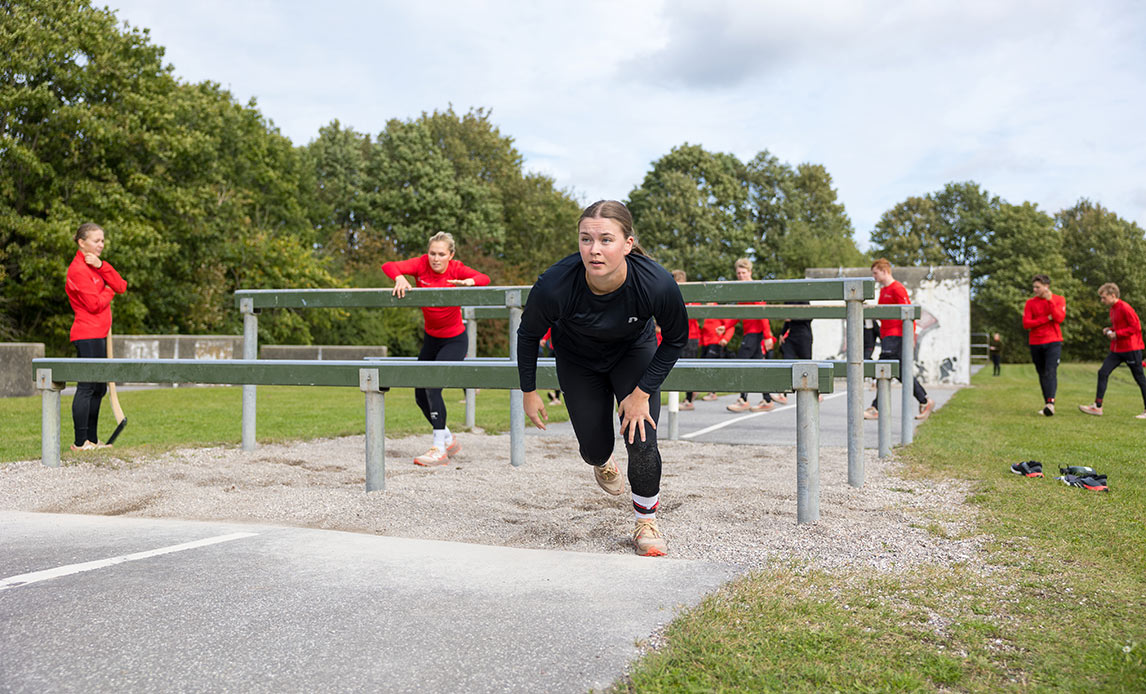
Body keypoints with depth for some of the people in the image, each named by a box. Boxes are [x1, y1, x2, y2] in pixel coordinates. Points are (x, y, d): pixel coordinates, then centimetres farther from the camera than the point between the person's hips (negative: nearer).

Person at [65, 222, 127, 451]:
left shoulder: (96, 265, 18)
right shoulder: (78, 269, -11)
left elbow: (121, 287, 5)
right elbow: (94, 304, -18)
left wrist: (102, 266, -7)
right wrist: (109, 291, 0)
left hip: (99, 334, 10)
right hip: (87, 335, -10)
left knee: (99, 389, 13)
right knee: (86, 387, -9)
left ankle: (92, 439, 19)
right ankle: (80, 442, -6)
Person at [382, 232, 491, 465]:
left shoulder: (456, 268, -15)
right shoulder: (422, 264, -9)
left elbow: (484, 278, -30)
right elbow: (388, 266, -19)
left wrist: (468, 282, -51)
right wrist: (399, 278, -40)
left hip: (455, 341, -5)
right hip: (431, 339, 5)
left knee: (433, 385, -23)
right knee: (420, 395, 10)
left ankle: (439, 449, -17)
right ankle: (449, 440, 30)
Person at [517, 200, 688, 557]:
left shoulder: (657, 283, -37)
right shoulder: (554, 285, -37)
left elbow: (675, 340, -15)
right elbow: (528, 335, -14)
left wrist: (642, 392, -17)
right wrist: (529, 392, -6)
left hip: (634, 352, 0)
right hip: (578, 360, 1)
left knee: (641, 442, -13)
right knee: (594, 447, 6)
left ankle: (646, 524, 14)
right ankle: (602, 462, 48)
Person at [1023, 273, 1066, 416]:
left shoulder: (1059, 300, 3)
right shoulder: (1030, 303, 6)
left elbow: (1059, 318, -13)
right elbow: (1026, 323, -4)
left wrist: (1050, 301, -17)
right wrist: (1046, 319, -11)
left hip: (1053, 342, -3)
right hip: (1035, 344, 3)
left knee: (1050, 372, -17)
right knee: (1042, 374, 8)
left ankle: (1050, 403, -28)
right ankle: (1046, 403, 17)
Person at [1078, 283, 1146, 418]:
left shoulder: (1125, 308, -16)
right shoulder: (1112, 309, 12)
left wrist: (1117, 334, -19)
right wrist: (1109, 329, 6)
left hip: (1131, 349, -9)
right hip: (1117, 350, 9)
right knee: (1103, 372, -1)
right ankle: (1097, 406, -1)